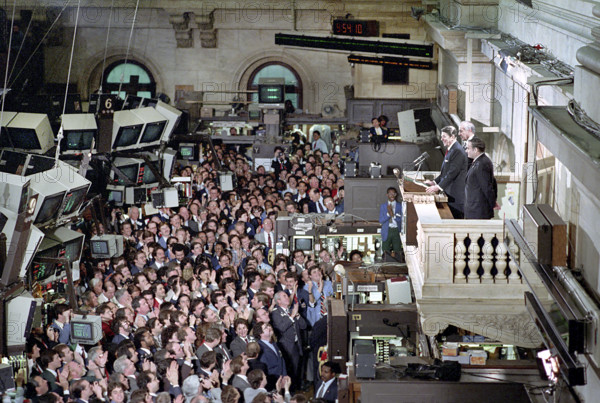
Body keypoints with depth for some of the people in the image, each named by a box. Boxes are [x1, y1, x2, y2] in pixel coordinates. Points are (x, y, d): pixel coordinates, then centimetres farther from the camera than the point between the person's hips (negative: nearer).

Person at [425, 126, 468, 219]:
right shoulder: (450, 150, 17)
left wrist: (438, 187, -21)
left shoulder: (457, 151, -16)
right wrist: (434, 182, 14)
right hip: (449, 193, 10)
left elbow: (452, 173, -21)